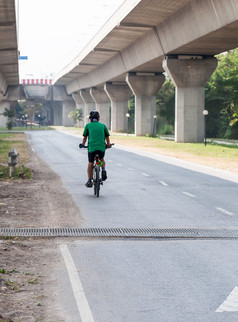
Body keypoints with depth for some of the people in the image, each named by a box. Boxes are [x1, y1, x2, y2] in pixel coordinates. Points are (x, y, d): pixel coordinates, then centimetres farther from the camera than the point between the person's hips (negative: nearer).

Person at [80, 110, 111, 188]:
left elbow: (85, 137, 14)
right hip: (102, 147, 1)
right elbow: (107, 137, 14)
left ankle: (89, 181, 13)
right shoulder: (103, 125, 11)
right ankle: (103, 170, 1)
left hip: (92, 147, -1)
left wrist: (83, 144, 31)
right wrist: (108, 144, 31)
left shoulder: (88, 125, 8)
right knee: (102, 159, 29)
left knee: (90, 164, 15)